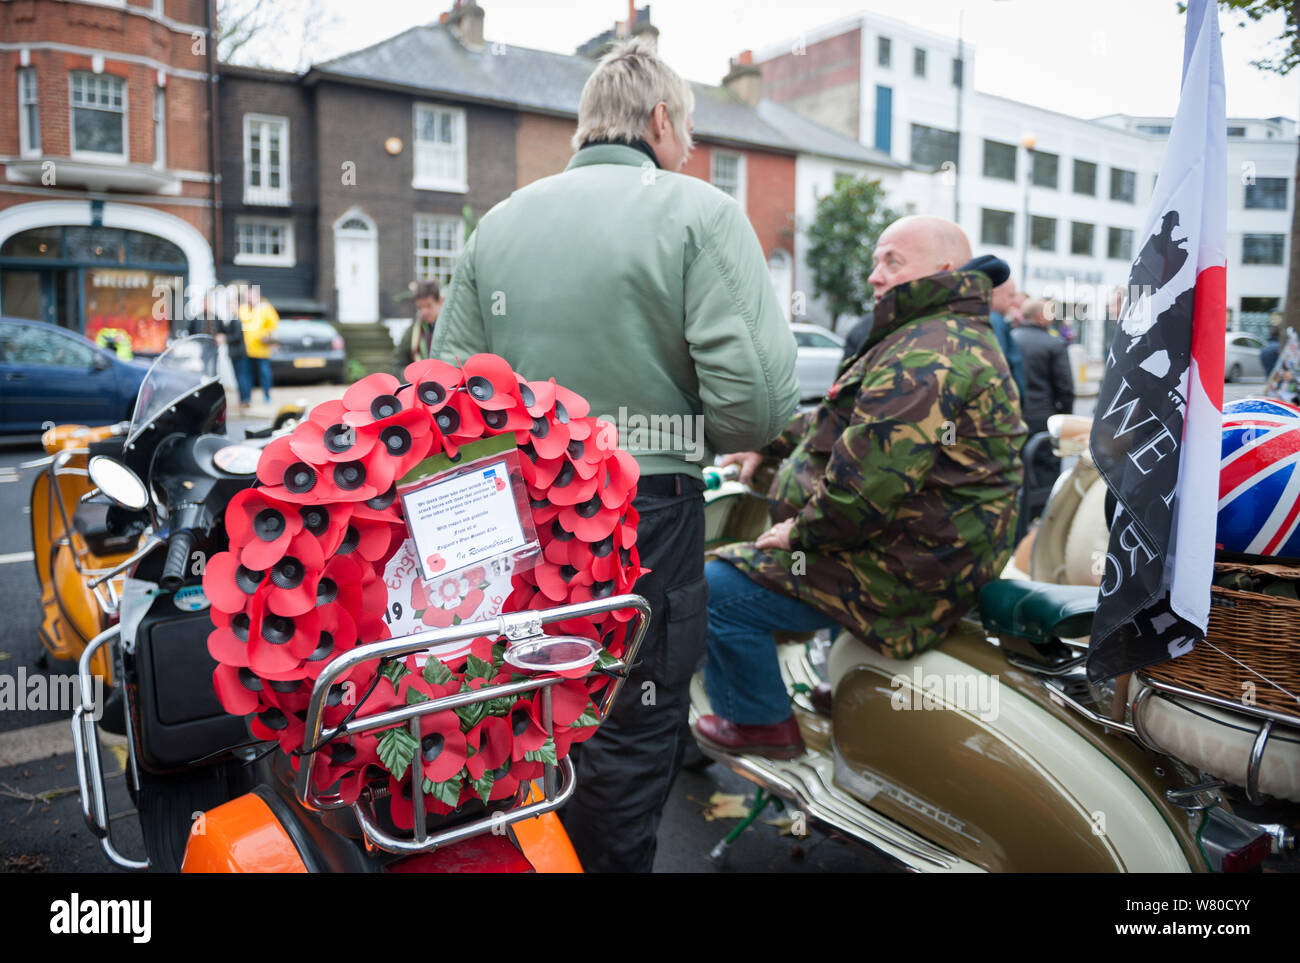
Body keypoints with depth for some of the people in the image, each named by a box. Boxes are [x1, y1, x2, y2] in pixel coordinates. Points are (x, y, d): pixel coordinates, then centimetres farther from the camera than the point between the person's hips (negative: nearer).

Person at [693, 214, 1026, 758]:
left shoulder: (925, 353, -21)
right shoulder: (957, 336, 17)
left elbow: (873, 475, -31)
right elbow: (855, 421, 25)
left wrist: (802, 531, -16)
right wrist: (769, 444, 22)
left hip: (904, 575, -12)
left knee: (720, 588, -9)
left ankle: (761, 723, 12)